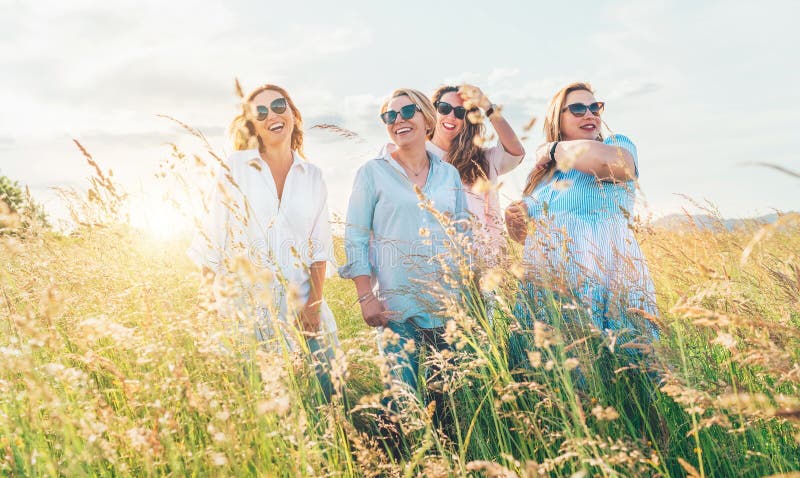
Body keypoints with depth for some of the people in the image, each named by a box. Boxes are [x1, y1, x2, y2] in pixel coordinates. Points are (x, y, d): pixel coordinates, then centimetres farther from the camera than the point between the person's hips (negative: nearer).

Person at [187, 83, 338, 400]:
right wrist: (216, 305, -4)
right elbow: (213, 237, 1)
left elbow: (319, 246, 6)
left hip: (301, 306, 2)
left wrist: (314, 304, -4)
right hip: (246, 307, -2)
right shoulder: (235, 168, 1)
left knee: (326, 393, 1)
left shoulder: (312, 177, 9)